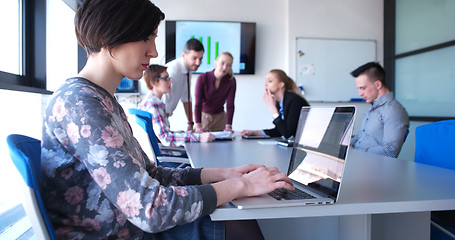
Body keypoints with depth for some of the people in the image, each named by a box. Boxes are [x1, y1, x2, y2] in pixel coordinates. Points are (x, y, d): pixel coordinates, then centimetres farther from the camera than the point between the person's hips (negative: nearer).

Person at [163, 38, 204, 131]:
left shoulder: (189, 68, -2)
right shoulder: (172, 70, -26)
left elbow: (186, 98, 5)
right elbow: (164, 103, -27)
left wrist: (190, 124, 4)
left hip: (165, 116, 7)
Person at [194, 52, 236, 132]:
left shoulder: (231, 81, -14)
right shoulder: (203, 78, -19)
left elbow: (230, 105, -15)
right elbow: (198, 104, -22)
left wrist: (228, 126, -24)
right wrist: (198, 126, -30)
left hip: (220, 117, 2)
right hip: (203, 115, -1)